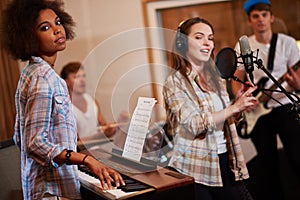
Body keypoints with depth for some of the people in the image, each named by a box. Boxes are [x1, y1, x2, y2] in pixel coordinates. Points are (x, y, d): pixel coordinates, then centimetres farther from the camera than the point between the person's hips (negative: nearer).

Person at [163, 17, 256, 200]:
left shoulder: (216, 78, 13)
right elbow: (195, 124, -19)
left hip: (225, 162, 6)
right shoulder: (175, 82, -8)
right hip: (196, 170, -6)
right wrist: (234, 108, -21)